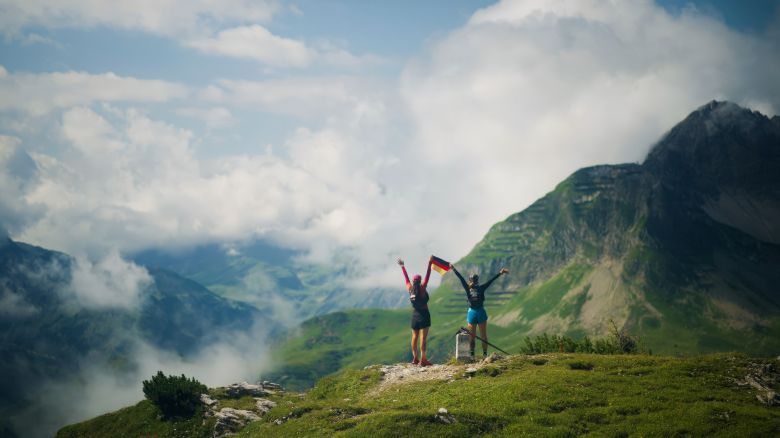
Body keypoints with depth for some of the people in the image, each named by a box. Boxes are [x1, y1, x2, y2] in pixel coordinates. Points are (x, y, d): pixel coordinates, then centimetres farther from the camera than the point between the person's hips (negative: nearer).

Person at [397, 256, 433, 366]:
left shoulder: (410, 289, 1)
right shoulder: (422, 288, -11)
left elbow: (406, 278, 12)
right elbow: (427, 276, -14)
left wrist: (402, 266, 23)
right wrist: (429, 263, -13)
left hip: (415, 315, 5)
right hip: (424, 315, -5)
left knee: (414, 337, 13)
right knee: (423, 338, -8)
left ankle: (415, 358, 18)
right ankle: (422, 360, -11)